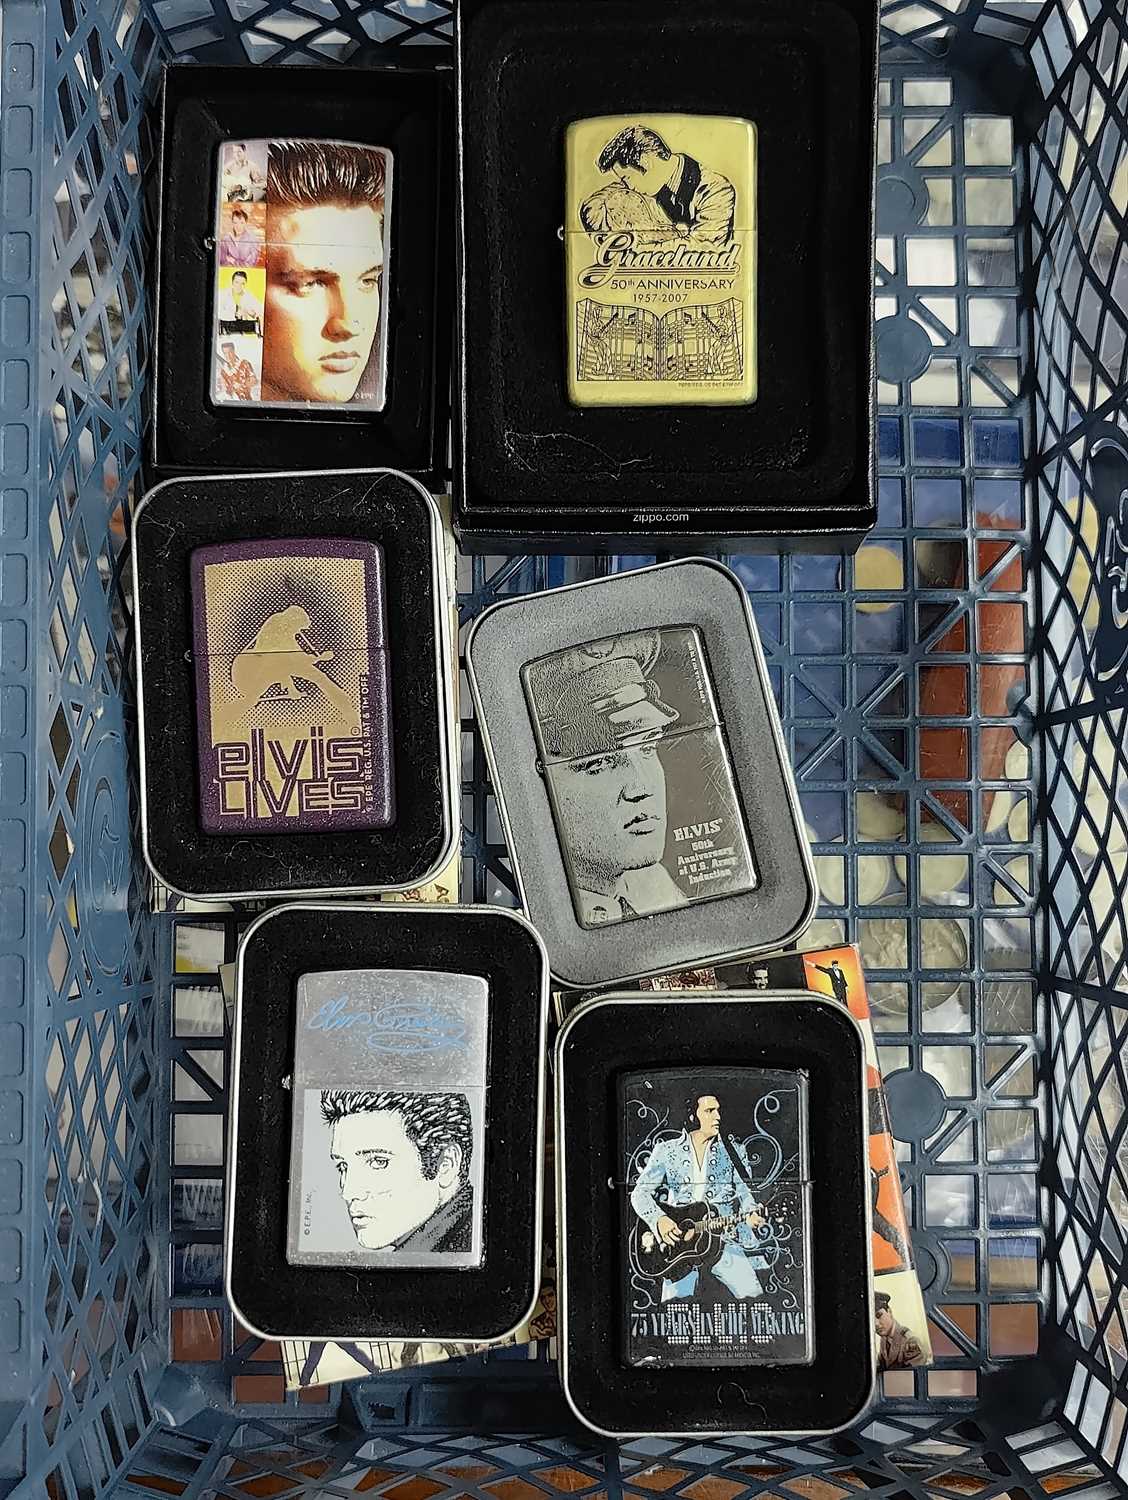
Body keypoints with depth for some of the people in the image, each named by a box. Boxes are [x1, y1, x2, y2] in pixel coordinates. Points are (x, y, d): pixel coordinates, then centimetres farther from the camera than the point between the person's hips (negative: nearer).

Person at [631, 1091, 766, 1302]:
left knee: (753, 1297, -13)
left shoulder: (733, 1151, 9)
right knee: (673, 1303, -14)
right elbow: (640, 1193, 2)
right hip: (678, 1238, -1)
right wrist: (659, 1220, -16)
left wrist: (751, 1213, -17)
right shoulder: (666, 1151, 5)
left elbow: (744, 1191, 6)